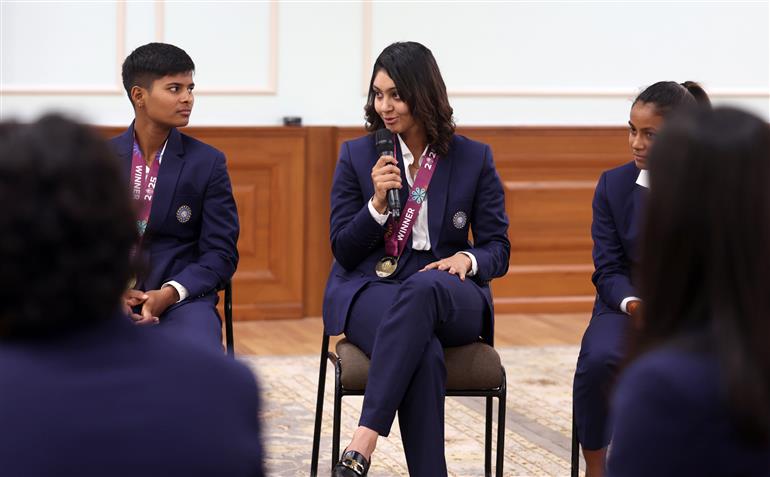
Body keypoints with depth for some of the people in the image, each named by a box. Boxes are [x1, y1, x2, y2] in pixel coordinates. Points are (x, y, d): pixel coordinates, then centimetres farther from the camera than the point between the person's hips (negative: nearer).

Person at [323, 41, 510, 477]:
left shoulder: (474, 158, 6)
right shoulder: (357, 156, 6)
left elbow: (498, 248, 7)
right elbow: (343, 252, 5)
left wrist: (468, 259, -17)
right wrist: (377, 203, -13)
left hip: (447, 294, 0)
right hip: (370, 289, 0)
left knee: (421, 289, -41)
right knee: (425, 353, -37)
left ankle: (364, 442, -46)